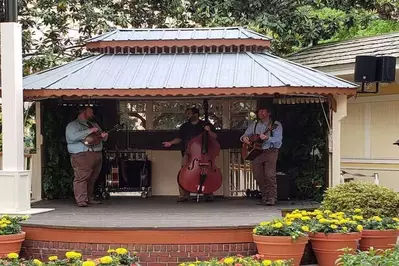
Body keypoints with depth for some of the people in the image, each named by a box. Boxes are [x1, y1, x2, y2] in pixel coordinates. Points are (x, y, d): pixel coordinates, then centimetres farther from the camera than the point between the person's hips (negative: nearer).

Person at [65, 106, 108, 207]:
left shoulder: (94, 125, 28)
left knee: (92, 179, 5)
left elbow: (101, 135, 32)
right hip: (81, 155, -7)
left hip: (97, 155, 7)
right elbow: (73, 136, -16)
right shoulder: (72, 125, 3)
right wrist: (89, 131, -14)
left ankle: (90, 198, 11)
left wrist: (104, 135, 5)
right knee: (81, 177, -14)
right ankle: (81, 200, -17)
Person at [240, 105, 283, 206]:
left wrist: (267, 138, -27)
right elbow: (245, 135, 21)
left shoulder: (276, 125, 2)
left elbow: (278, 140, -10)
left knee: (270, 174, -17)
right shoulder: (254, 126, 18)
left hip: (271, 151, -5)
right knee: (258, 176, 0)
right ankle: (265, 196, 12)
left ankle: (272, 198, -13)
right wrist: (244, 138, -4)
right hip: (256, 152, 5)